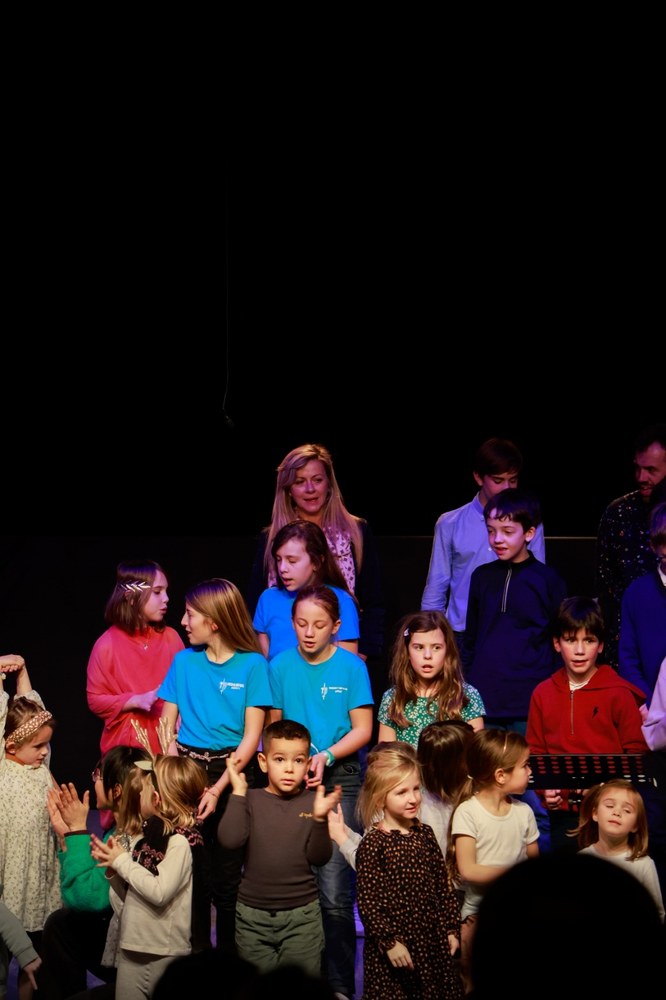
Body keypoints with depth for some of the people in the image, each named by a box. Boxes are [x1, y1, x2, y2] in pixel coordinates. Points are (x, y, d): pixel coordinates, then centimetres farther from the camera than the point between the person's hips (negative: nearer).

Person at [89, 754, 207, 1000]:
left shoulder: (181, 841, -12)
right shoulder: (148, 837, 12)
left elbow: (159, 892, -24)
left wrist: (123, 862, -12)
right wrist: (114, 869, -1)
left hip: (165, 954, -8)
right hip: (131, 951, 8)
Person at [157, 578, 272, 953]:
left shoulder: (253, 664, -3)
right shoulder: (184, 661, 8)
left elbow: (252, 736, -7)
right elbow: (167, 727, 7)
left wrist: (217, 789, -15)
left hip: (231, 772, -3)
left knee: (226, 878, -1)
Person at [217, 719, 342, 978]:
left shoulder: (313, 802, -4)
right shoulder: (251, 800, -3)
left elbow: (319, 858, -7)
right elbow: (229, 840, -18)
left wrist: (319, 818, -22)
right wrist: (238, 792, -18)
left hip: (302, 916, -1)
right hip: (252, 915, 1)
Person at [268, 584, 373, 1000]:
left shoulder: (351, 667, -3)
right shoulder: (281, 666, 5)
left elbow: (362, 731, -3)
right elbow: (273, 726, 12)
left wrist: (324, 756, -17)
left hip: (339, 778, -3)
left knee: (334, 894, -9)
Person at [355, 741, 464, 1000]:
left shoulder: (425, 834, 5)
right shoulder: (373, 844, -12)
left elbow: (443, 884, 12)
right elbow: (367, 901, -14)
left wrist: (451, 929, 10)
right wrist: (389, 942, -16)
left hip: (433, 941, 5)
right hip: (395, 948, -5)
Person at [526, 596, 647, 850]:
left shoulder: (619, 693, -2)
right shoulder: (543, 694, 8)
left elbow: (637, 753, -1)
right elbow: (535, 752, 12)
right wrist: (544, 789, -5)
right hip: (562, 811, 3)